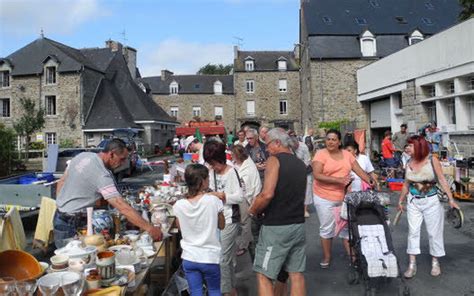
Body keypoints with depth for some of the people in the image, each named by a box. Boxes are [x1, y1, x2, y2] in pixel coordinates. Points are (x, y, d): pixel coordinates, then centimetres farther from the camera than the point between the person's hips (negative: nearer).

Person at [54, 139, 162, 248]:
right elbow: (123, 207, -32)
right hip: (71, 224, -9)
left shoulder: (82, 156, 0)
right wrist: (149, 228, -32)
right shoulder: (102, 175, -26)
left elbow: (61, 182, 11)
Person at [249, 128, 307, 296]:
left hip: (276, 226, -7)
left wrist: (253, 211, -6)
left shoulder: (274, 160, -10)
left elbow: (268, 194, -23)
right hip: (298, 225, 8)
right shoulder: (301, 165, 13)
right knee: (296, 274, 13)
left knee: (263, 275, 2)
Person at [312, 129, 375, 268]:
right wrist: (338, 180, -26)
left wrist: (370, 182, -10)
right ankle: (326, 257, 25)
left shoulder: (347, 154, 4)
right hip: (324, 197, -4)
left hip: (344, 197, 4)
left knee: (347, 227, 12)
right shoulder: (321, 154, -12)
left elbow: (359, 170, 5)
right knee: (327, 228, 9)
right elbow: (317, 175, -21)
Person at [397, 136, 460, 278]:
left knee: (434, 232, 8)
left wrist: (451, 199, -14)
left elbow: (442, 180, -9)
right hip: (414, 202, 3)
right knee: (413, 231, 3)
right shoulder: (409, 163, 0)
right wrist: (401, 200, 17)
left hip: (432, 202, -3)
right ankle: (412, 265, 11)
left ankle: (435, 262, 27)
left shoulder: (432, 160, -9)